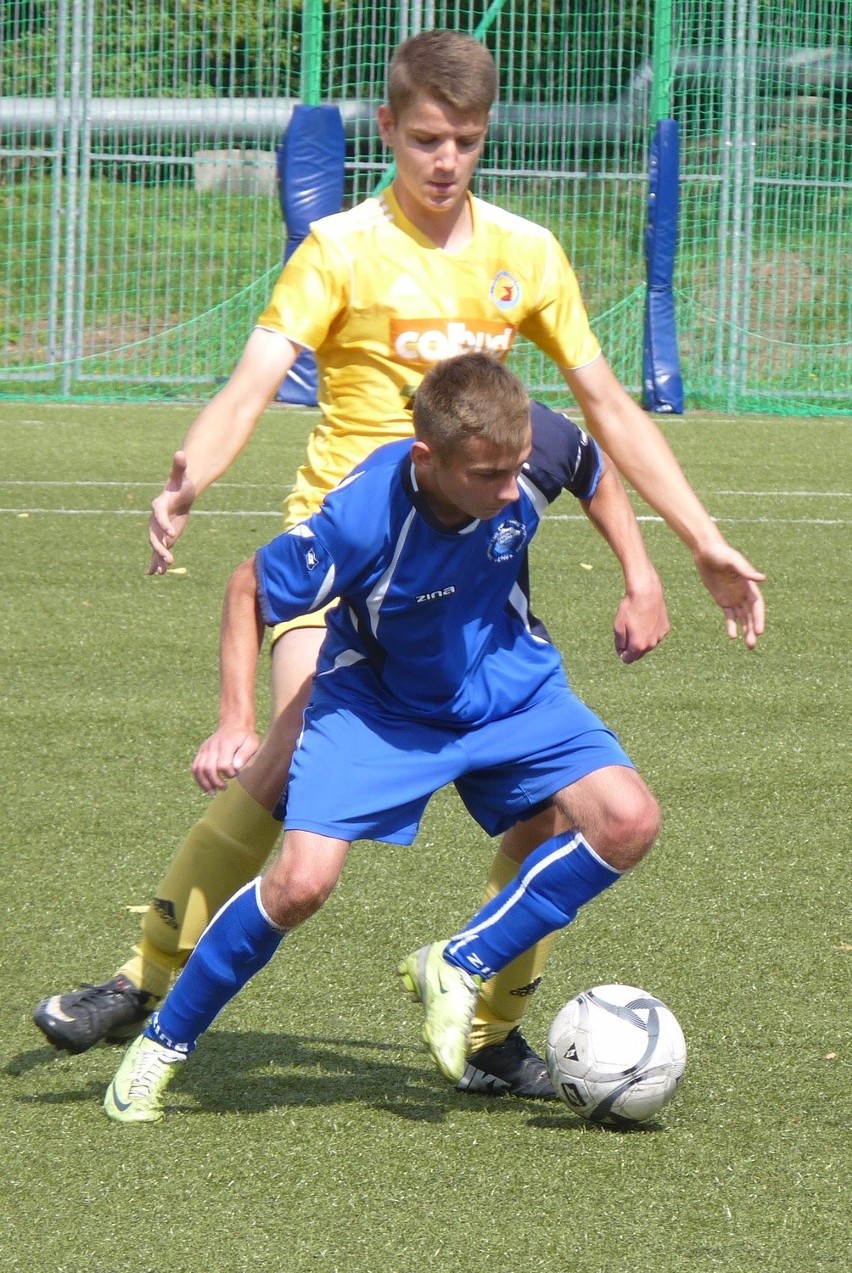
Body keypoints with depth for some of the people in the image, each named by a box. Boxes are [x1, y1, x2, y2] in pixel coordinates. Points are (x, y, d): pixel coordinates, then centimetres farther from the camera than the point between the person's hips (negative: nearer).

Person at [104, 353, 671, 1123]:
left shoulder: (540, 455, -25)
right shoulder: (361, 519, -34)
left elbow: (595, 477, 3)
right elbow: (253, 588, -15)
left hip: (511, 690, 4)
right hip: (380, 704, -4)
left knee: (628, 821, -19)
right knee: (303, 879, -21)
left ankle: (460, 969, -2)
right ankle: (162, 1046, 3)